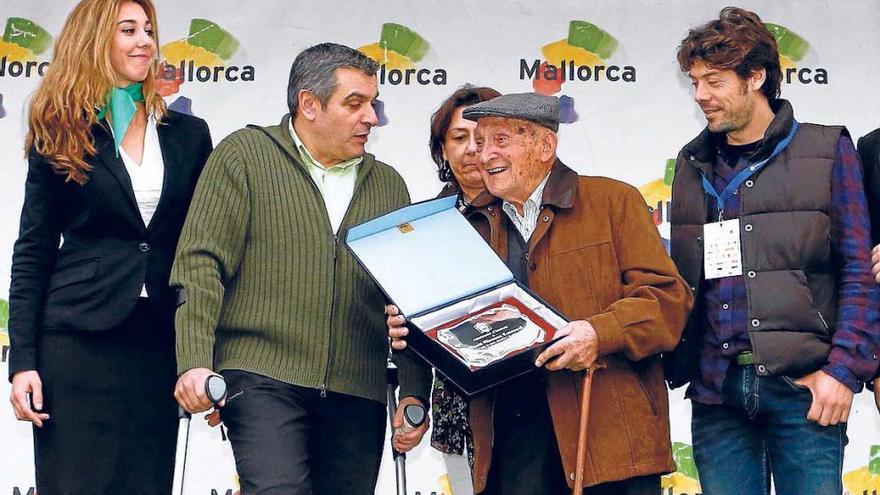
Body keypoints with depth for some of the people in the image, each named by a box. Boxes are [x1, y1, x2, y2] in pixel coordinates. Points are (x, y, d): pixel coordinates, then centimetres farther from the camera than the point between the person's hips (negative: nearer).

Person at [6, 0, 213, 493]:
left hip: (159, 342, 3)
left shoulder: (188, 134, 10)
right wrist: (23, 360, -6)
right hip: (77, 341, -2)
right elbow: (33, 251, 2)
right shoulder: (60, 136, 3)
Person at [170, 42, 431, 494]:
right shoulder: (244, 155, 4)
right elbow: (201, 264, -3)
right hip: (263, 376, -4)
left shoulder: (388, 186, 17)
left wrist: (414, 391, 8)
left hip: (357, 391, 4)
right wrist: (195, 363, -14)